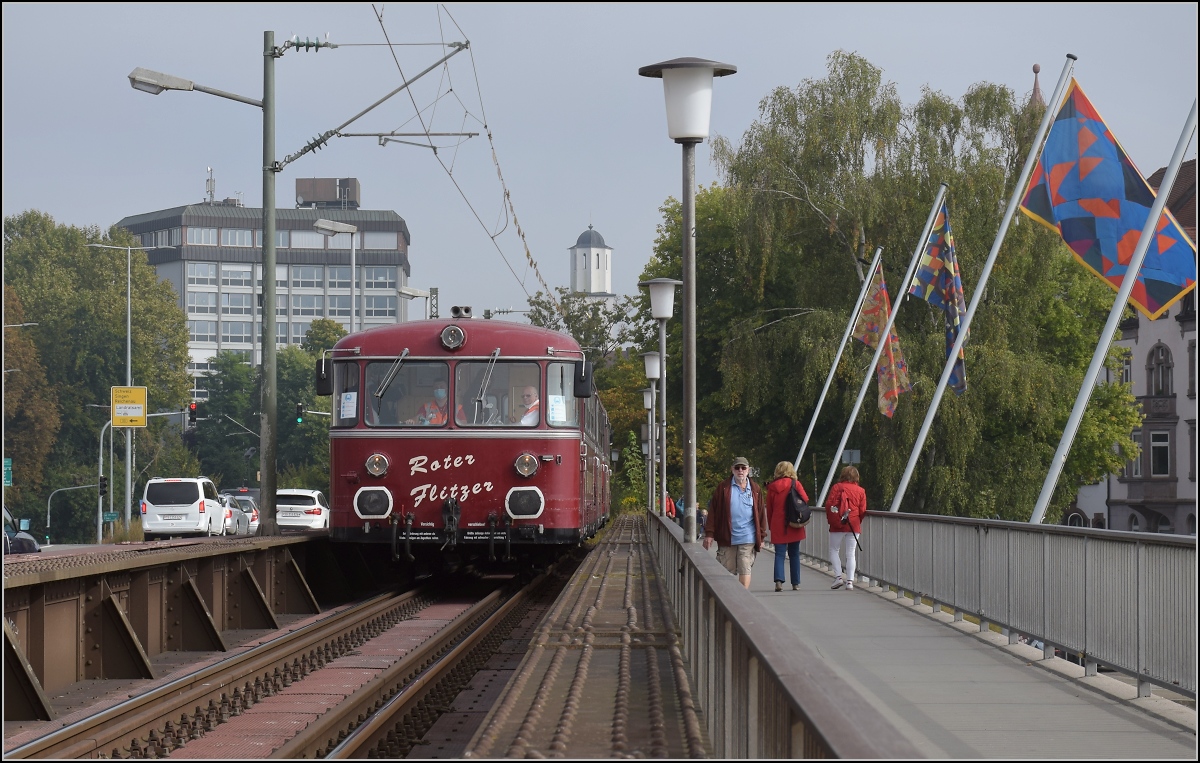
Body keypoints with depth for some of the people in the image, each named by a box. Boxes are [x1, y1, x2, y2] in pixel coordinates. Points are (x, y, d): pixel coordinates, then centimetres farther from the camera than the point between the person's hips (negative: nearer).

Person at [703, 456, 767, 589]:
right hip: (726, 538, 0)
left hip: (747, 538, 0)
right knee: (728, 571, 5)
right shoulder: (723, 488, 4)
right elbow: (713, 512, 3)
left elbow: (760, 513, 10)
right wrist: (709, 533, -3)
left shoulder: (755, 489, 8)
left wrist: (761, 537, 8)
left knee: (745, 569, -6)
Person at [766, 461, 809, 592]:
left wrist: (770, 525, 13)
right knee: (794, 554, 9)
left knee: (779, 554, 0)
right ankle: (796, 583, 10)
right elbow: (805, 500, -3)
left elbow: (769, 508, 6)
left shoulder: (772, 487, 2)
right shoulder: (795, 484, -3)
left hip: (777, 526, 0)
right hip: (794, 526, 0)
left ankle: (779, 580, -19)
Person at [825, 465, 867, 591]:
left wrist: (831, 520, 7)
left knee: (834, 550, 9)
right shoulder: (861, 491, 6)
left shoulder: (836, 487, 0)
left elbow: (829, 504, -6)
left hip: (837, 525, -2)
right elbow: (862, 510, 3)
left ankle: (838, 577, -5)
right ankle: (850, 581, -2)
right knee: (850, 553, 5)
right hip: (854, 526, 2)